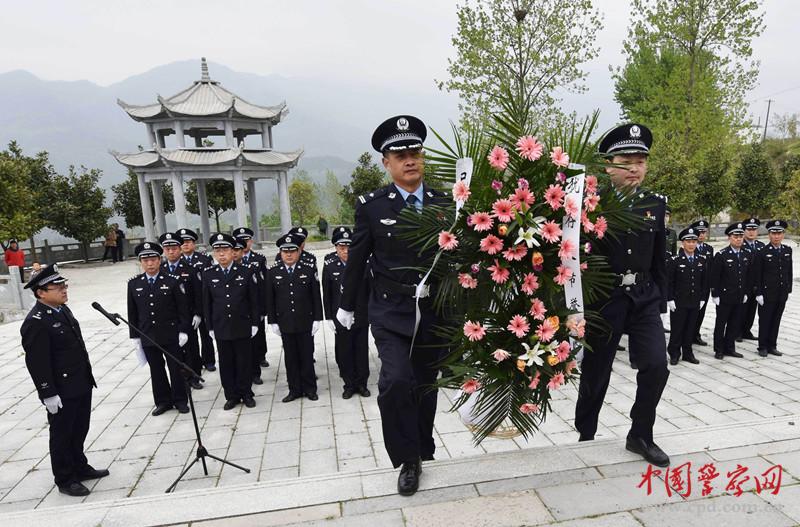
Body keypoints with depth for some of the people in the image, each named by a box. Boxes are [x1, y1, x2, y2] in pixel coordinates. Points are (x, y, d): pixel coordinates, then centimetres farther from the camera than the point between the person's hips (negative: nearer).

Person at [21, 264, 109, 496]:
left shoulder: (63, 309, 7)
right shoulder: (35, 323, -20)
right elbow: (36, 362, -21)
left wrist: (88, 376, 19)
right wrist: (48, 394, -19)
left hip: (81, 385, 8)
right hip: (61, 393, -8)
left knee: (79, 431, 22)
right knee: (62, 435, 10)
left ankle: (80, 468, 39)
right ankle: (65, 480, 26)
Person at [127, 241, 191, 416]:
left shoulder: (172, 281, -7)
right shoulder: (133, 284, 1)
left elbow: (183, 308, -4)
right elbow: (132, 312, 6)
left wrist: (183, 331, -8)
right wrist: (135, 335, 6)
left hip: (171, 335, -2)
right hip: (147, 337, 2)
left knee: (176, 368, 7)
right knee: (156, 370, 12)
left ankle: (180, 400, 23)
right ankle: (163, 401, 27)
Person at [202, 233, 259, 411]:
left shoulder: (246, 272, -4)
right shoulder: (208, 274, 1)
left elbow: (254, 301, 0)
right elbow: (206, 303, 5)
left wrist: (254, 323, -2)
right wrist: (210, 327, 4)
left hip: (243, 327, -1)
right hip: (221, 329, 2)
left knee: (245, 362, 8)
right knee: (226, 363, 10)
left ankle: (246, 394, 24)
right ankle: (232, 396, 24)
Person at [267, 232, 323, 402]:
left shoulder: (309, 270, -2)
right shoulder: (273, 272, 1)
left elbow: (316, 297, 0)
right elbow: (270, 299, 3)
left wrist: (316, 319, -3)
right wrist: (272, 321, 1)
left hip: (305, 322, -1)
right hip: (285, 323, 1)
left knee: (307, 356, 8)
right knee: (290, 358, 9)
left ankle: (310, 389, 22)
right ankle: (295, 389, 22)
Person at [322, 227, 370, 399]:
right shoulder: (329, 266, -4)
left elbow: (370, 290, 2)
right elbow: (326, 294, 1)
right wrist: (329, 317, -1)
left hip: (362, 318, 0)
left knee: (362, 351, 10)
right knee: (344, 353, 7)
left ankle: (362, 383, 25)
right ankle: (349, 385, 23)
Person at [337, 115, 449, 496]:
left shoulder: (444, 204, 1)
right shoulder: (371, 205, -5)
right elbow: (357, 258, 2)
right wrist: (347, 304, 10)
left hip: (435, 311, 3)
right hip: (391, 311, -2)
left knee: (425, 386, 14)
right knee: (396, 381, -19)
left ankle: (423, 452, 38)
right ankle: (408, 460, 6)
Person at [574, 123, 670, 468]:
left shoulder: (654, 204, 6)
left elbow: (659, 259, 11)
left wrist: (661, 301, 10)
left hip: (644, 298, 4)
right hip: (603, 299, -4)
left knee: (656, 364, -7)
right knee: (595, 373, 7)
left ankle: (640, 435, 16)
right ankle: (586, 436, 29)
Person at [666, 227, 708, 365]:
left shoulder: (702, 260, 5)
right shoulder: (674, 260, -7)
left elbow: (705, 281, 10)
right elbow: (669, 282, -7)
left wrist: (702, 299, 7)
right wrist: (670, 299, -10)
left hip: (695, 302, 4)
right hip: (678, 302, -3)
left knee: (690, 328, 10)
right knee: (677, 328, 3)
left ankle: (687, 353, 22)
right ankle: (674, 354, 15)